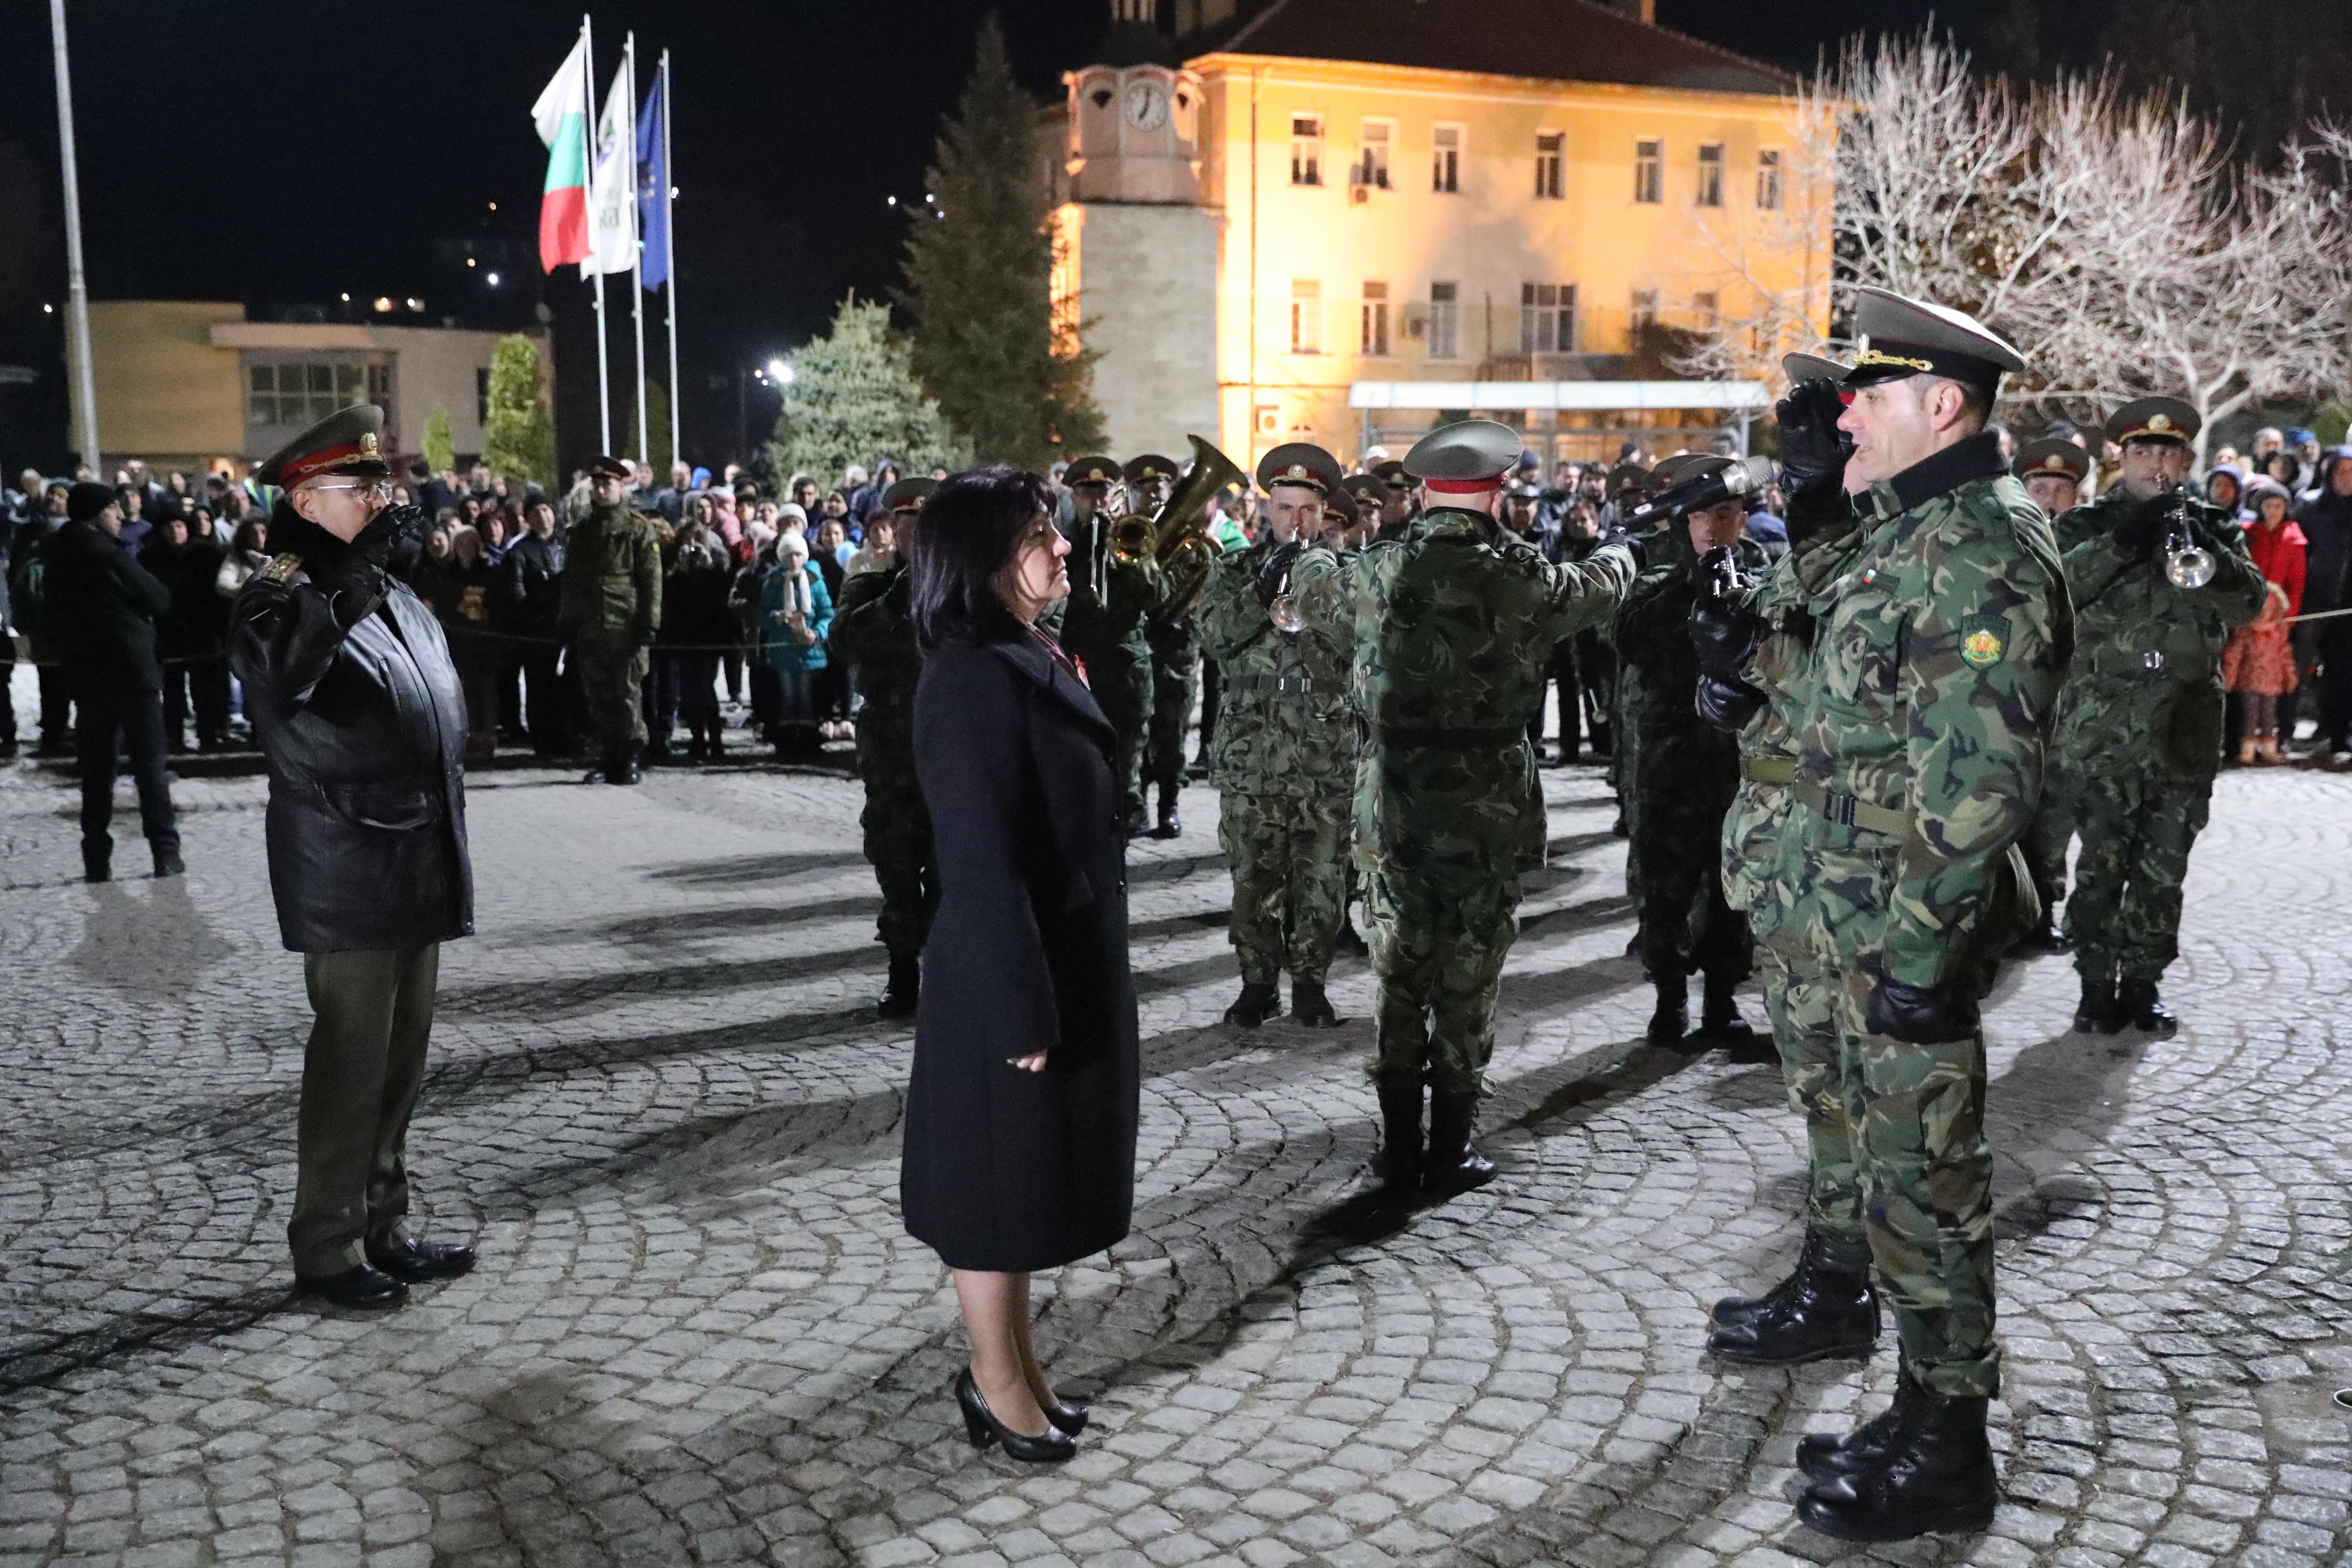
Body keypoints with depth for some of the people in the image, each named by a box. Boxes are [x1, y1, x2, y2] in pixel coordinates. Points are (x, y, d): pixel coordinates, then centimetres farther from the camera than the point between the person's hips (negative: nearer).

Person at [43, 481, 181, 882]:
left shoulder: (56, 559, 8)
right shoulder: (108, 554, -12)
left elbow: (50, 616, 15)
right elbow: (160, 599, -5)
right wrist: (132, 609, 14)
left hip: (84, 674, 6)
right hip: (132, 669, -6)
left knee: (95, 768, 9)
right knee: (150, 763, 0)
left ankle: (96, 859, 8)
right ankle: (166, 852, -1)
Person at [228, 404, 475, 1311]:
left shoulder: (394, 597, 17)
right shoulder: (280, 599, -8)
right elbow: (277, 672, -32)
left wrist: (448, 843, 19)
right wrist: (348, 573, -35)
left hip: (418, 863, 8)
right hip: (348, 870, -8)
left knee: (403, 1055, 13)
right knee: (351, 1058, -3)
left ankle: (384, 1227, 24)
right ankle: (327, 1246, 9)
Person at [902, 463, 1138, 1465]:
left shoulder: (1031, 662, 8)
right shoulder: (974, 680, -21)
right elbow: (982, 861, -23)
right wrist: (1023, 1008, -21)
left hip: (1067, 962, 9)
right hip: (1011, 973, -9)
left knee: (1036, 1170, 19)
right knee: (998, 1174, 7)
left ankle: (1016, 1358, 35)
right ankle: (994, 1380, 24)